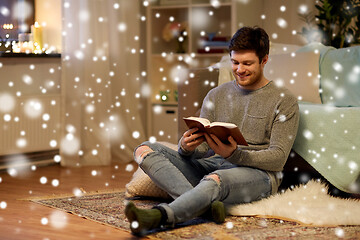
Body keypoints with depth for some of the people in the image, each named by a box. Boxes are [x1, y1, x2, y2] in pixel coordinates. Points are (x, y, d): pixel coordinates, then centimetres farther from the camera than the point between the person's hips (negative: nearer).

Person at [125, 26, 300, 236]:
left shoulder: (284, 101, 5)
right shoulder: (216, 96, 18)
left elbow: (278, 159, -5)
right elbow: (201, 149, 12)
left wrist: (234, 154, -23)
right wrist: (187, 147, -15)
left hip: (258, 173, -5)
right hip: (212, 166, 6)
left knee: (216, 179, -41)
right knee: (145, 150, -15)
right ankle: (206, 204, -36)